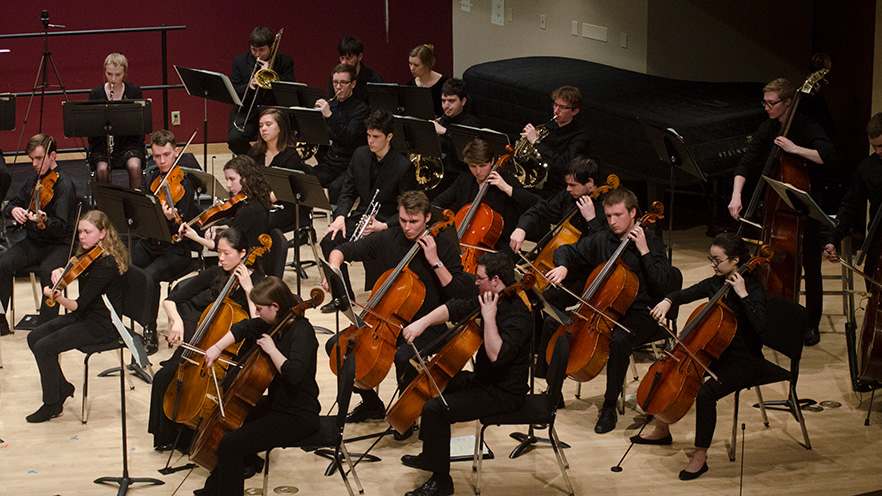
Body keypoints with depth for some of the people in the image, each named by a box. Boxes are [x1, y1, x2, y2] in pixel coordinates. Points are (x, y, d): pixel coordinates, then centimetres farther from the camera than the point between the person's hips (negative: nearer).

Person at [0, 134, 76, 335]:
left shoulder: (64, 185, -10)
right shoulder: (32, 182, 12)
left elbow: (61, 226, -20)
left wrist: (44, 221, -43)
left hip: (58, 244, -6)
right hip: (32, 242, 6)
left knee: (48, 272, -36)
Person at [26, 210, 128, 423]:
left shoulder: (106, 265, -26)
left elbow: (79, 305, -29)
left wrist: (59, 298, -47)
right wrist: (60, 272, -3)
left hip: (102, 326, -10)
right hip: (85, 316, 10)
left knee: (44, 348, -17)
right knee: (34, 337, 5)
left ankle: (52, 405, 0)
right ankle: (62, 387, 18)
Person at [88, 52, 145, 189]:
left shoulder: (134, 91, 2)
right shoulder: (96, 94, 2)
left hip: (129, 142, 0)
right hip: (101, 143, 0)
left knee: (134, 166, -30)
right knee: (102, 169, -29)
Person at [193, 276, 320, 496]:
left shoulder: (301, 331, -21)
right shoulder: (275, 323, 5)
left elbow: (294, 373, -37)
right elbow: (244, 328, 21)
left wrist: (272, 349, -25)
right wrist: (217, 347, 9)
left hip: (297, 418, -11)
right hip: (276, 404, 11)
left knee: (230, 443, -21)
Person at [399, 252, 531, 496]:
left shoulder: (517, 316, -26)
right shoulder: (489, 299, 3)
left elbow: (496, 355, -38)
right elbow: (455, 308, 7)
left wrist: (489, 317, -32)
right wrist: (423, 322, -8)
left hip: (504, 393, -11)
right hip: (485, 380, 11)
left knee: (435, 409, -21)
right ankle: (429, 456, 35)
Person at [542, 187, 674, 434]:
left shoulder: (651, 242, -7)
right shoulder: (602, 239, 7)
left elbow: (662, 284, -16)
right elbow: (567, 251, 15)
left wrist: (644, 251, -22)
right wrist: (562, 266, -8)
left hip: (639, 314, -6)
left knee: (619, 340, -37)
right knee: (553, 323, -9)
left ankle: (609, 407, -22)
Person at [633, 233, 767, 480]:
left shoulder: (753, 288, -18)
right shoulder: (716, 283, 4)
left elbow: (759, 325, -32)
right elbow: (689, 293, 9)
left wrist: (743, 294, -33)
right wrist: (668, 301, -12)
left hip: (744, 361, -8)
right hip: (715, 352, 8)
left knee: (705, 393, -32)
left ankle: (700, 457, -17)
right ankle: (662, 431, 25)